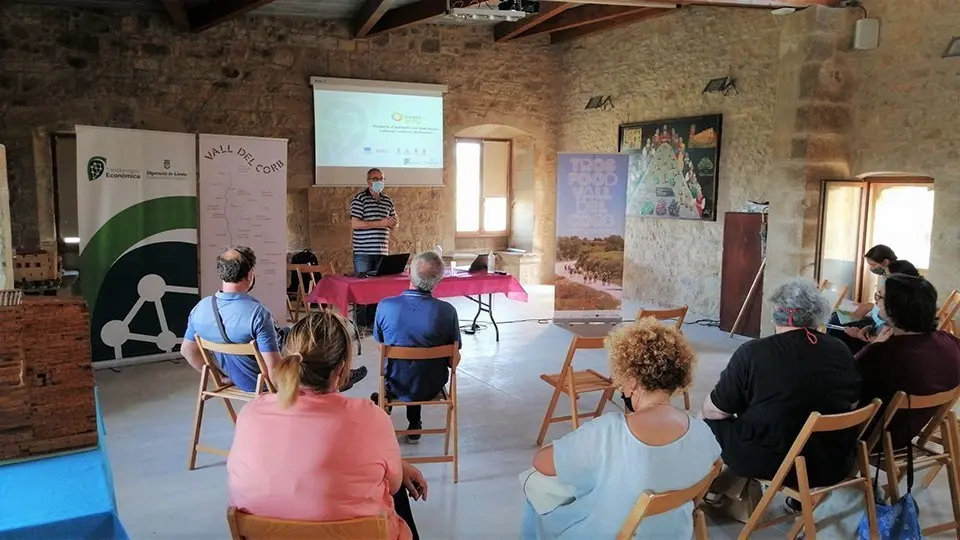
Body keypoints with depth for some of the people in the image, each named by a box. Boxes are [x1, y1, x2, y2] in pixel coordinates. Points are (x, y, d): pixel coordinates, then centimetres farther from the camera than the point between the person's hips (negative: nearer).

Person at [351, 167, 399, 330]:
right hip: (363, 251, -6)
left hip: (382, 251, 6)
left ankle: (374, 322, 15)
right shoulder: (359, 199, -4)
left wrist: (394, 223, -3)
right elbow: (355, 224, -13)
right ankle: (361, 324, 3)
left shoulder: (388, 201, 15)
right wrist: (380, 223, -16)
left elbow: (394, 224, 23)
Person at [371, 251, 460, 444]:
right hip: (432, 388, 0)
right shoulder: (447, 311, -22)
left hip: (397, 387, 0)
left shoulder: (385, 306, -20)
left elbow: (379, 341, -1)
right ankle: (414, 426, 41)